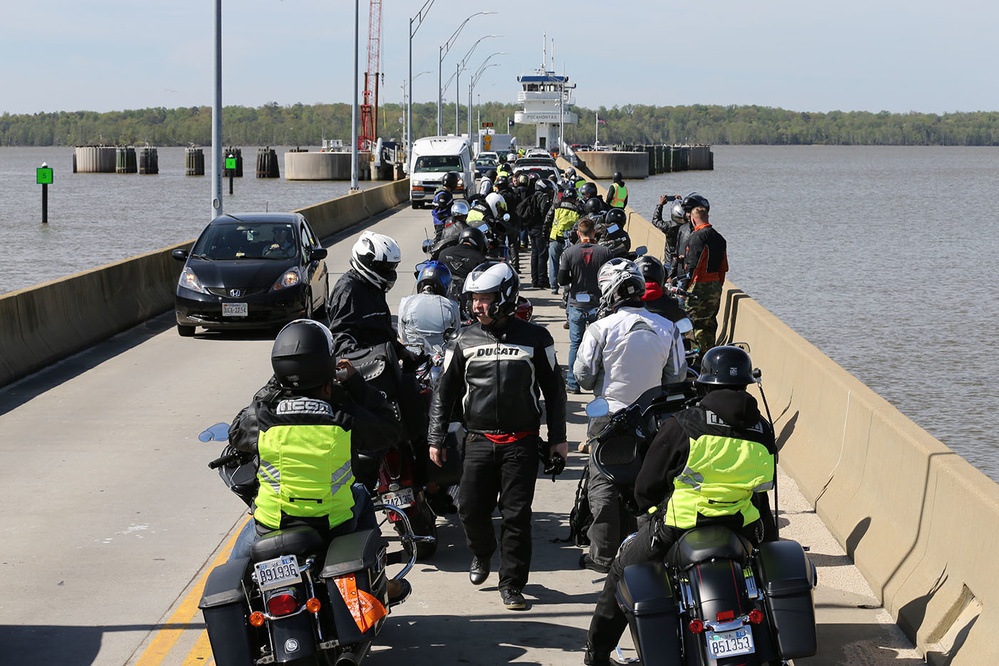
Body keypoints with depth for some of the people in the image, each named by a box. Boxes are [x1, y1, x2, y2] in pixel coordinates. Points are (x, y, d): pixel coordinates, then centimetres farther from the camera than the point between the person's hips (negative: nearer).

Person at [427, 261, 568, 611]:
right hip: (479, 441, 2)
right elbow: (444, 391, 10)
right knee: (471, 509, -2)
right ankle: (482, 553, 30)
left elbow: (553, 390, 8)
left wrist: (558, 438, 5)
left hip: (522, 443, -2)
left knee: (516, 515, -2)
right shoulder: (464, 340, 5)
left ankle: (512, 584, 9)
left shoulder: (535, 338, 1)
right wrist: (436, 439, 6)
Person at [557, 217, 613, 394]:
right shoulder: (605, 252, -8)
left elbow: (562, 280, -8)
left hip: (576, 304, -1)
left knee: (575, 344, 8)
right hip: (598, 304, 1)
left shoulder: (569, 253, -9)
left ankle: (573, 383, 10)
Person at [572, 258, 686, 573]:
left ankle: (603, 554, 5)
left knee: (604, 485, 5)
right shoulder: (667, 328, -4)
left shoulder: (601, 329, -14)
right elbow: (677, 378, 2)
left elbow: (583, 376, -8)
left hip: (610, 417, -3)